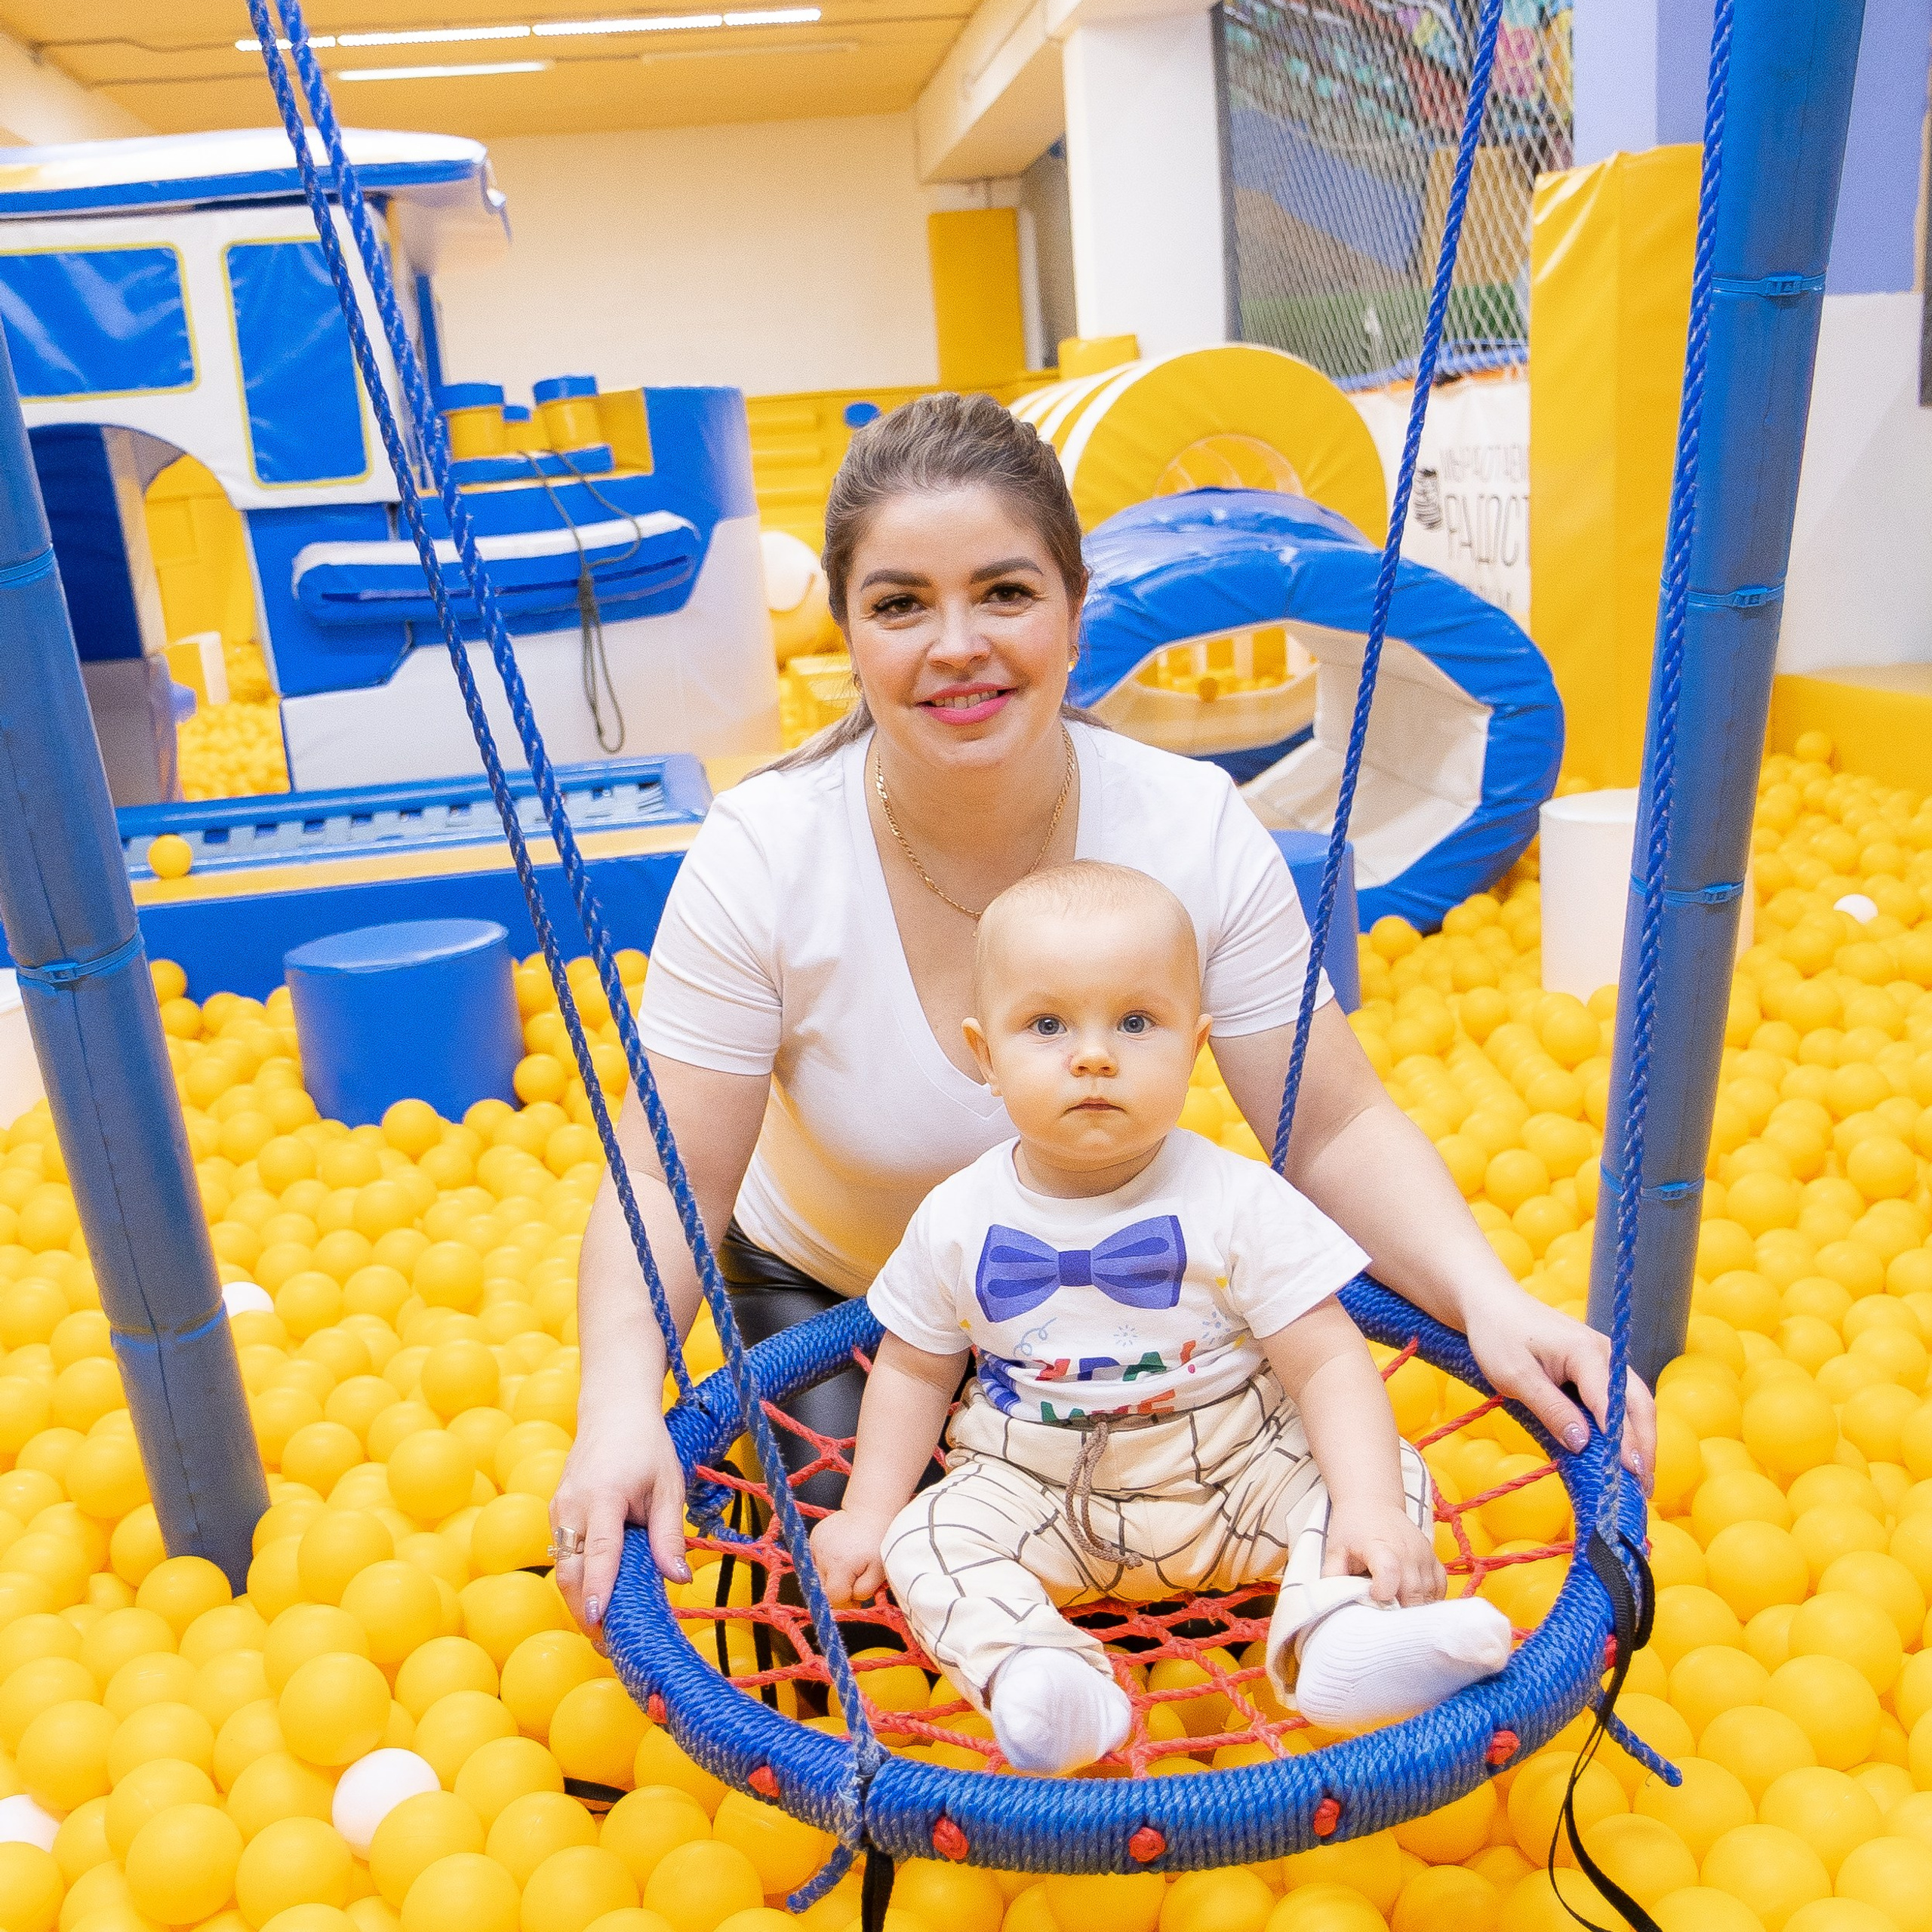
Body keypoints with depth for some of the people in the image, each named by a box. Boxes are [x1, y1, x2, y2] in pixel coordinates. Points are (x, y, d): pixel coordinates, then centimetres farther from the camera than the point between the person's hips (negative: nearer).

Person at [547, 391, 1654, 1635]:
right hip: (829, 1294, -1)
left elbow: (1335, 1130, -19)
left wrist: (1488, 1299, -35)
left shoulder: (1198, 830, -24)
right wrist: (622, 1411, -38)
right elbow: (671, 1183, -21)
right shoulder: (761, 859, -26)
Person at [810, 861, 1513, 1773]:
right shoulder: (959, 1221, -7)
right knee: (927, 1540, -21)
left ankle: (1339, 1639, -39)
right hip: (1037, 1494, 1)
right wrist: (866, 1511, 1)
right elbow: (914, 1371, 6)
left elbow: (1329, 1362, -15)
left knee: (1389, 1476, -19)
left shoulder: (1237, 1203, -14)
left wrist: (1370, 1505, -28)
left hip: (1234, 1473, -1)